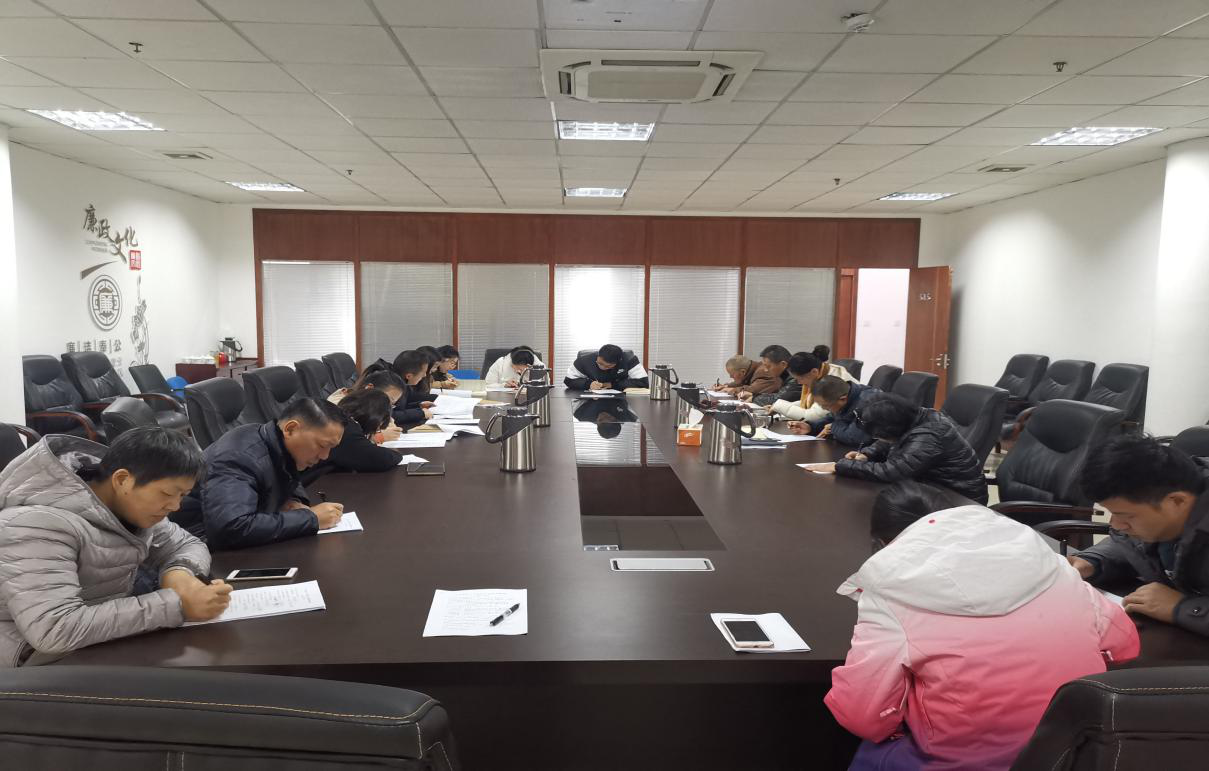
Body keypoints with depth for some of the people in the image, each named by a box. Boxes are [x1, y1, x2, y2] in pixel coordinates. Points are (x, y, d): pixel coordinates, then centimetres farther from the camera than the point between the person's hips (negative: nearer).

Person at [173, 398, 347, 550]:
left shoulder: (280, 444, -2)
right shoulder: (240, 457, -26)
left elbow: (289, 481, 19)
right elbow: (230, 528, -40)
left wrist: (294, 502, -5)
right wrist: (311, 518, -31)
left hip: (244, 544, 8)